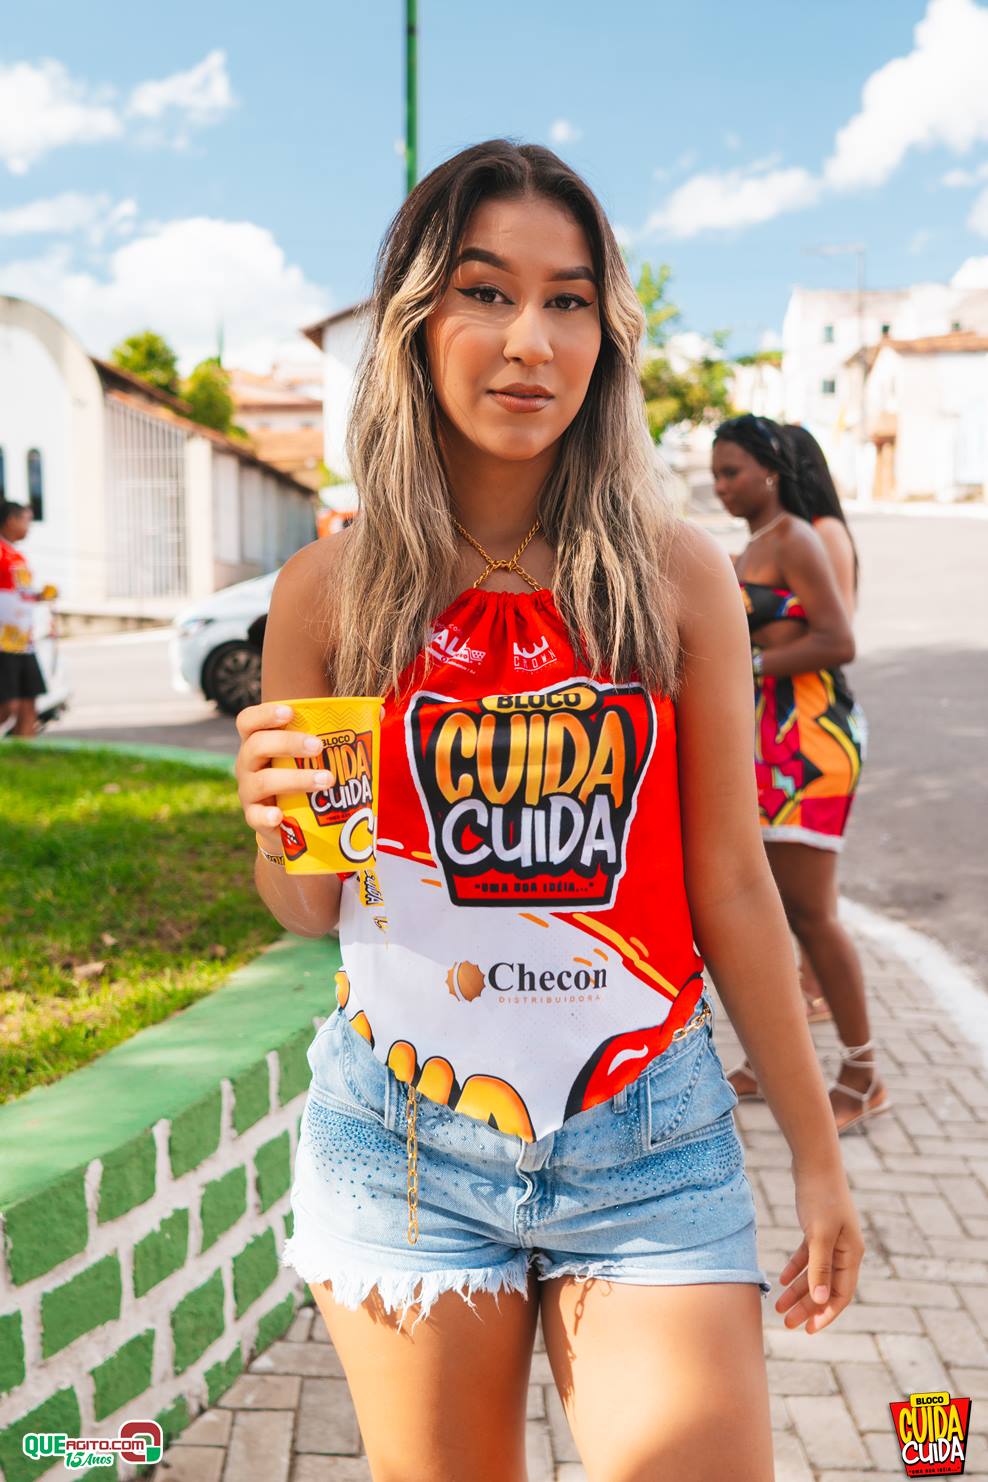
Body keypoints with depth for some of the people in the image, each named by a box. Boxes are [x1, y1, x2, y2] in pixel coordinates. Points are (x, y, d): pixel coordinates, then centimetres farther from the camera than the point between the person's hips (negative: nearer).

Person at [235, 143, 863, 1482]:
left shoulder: (678, 577, -5)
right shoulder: (330, 592, -4)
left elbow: (731, 887, 1)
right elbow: (307, 911, 6)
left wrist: (817, 1152, 6)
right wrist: (278, 824, -17)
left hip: (650, 1143, 0)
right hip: (403, 1140, 1)